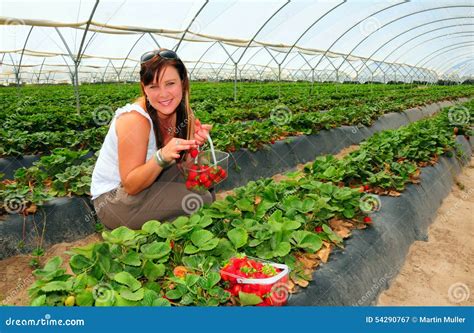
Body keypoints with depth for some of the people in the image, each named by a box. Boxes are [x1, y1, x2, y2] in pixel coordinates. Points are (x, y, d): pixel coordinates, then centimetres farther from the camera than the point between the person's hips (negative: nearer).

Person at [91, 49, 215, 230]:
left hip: (144, 183, 7)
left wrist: (194, 143, -24)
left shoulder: (182, 112, -7)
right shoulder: (134, 120, -27)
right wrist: (161, 157, -40)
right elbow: (130, 186, -26)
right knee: (200, 200, -18)